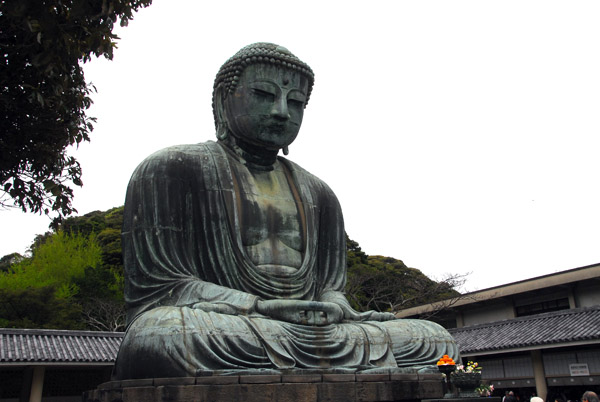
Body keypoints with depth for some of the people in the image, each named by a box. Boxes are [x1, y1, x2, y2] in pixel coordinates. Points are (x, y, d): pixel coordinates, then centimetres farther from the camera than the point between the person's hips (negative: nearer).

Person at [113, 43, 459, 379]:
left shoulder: (319, 195, 20)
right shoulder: (171, 169, 4)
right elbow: (153, 285, -5)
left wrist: (340, 311, -8)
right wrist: (259, 306, -19)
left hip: (310, 331, 5)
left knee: (438, 341, -9)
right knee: (158, 335, -39)